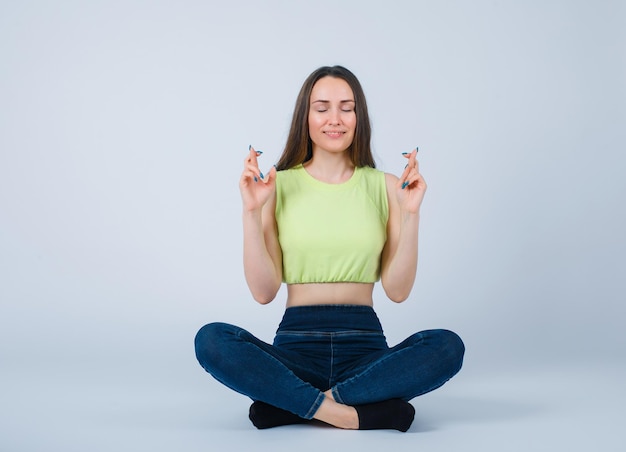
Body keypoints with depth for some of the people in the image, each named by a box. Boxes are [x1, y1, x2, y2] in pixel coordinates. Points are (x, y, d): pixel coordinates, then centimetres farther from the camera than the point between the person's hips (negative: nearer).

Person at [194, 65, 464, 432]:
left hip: (365, 345, 1)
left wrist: (410, 214, -8)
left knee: (448, 346, -27)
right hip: (296, 343, -1)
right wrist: (252, 212, -9)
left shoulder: (384, 186, 5)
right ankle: (372, 409, -27)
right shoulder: (279, 186, 3)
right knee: (212, 340, -28)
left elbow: (398, 290, 1)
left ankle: (294, 405, -22)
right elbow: (264, 291, -2)